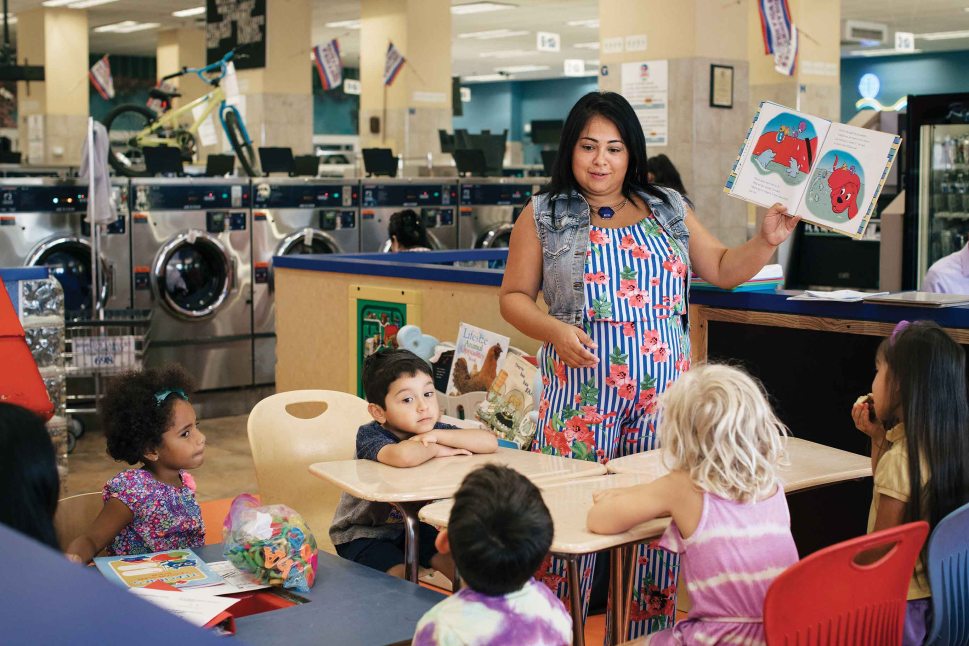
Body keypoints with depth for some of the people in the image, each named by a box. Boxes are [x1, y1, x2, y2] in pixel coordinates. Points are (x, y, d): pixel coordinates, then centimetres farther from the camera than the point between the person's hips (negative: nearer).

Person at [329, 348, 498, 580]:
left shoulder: (431, 429, -9)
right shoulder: (369, 435, -27)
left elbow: (490, 443, -18)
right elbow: (404, 456, -51)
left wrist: (437, 435, -28)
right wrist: (436, 450, -30)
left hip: (410, 524, 5)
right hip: (362, 532, -5)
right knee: (401, 575, -26)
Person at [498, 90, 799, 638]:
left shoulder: (668, 208, 12)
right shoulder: (544, 216, 4)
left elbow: (723, 270, 18)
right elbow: (515, 297, 6)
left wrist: (767, 241, 1)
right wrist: (555, 330, -12)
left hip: (662, 390, 3)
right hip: (581, 391, -2)